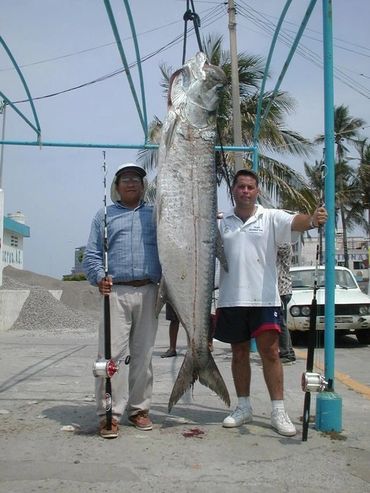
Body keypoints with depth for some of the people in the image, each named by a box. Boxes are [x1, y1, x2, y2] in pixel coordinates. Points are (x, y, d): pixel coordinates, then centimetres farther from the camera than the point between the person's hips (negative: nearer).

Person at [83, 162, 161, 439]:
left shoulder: (155, 214, 17)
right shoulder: (104, 216, 14)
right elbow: (92, 255, 7)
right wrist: (99, 277, -10)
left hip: (148, 293, 1)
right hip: (116, 292, -1)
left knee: (143, 354, 6)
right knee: (112, 353, -7)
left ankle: (139, 409, 17)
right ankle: (110, 414, 0)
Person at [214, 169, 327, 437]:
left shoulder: (271, 218, 0)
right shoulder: (222, 223, 10)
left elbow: (295, 221, -20)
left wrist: (313, 220, -41)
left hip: (264, 298, -3)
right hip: (231, 299, 3)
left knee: (270, 352, -2)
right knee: (239, 353, 12)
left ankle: (278, 411, 7)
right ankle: (244, 407, 25)